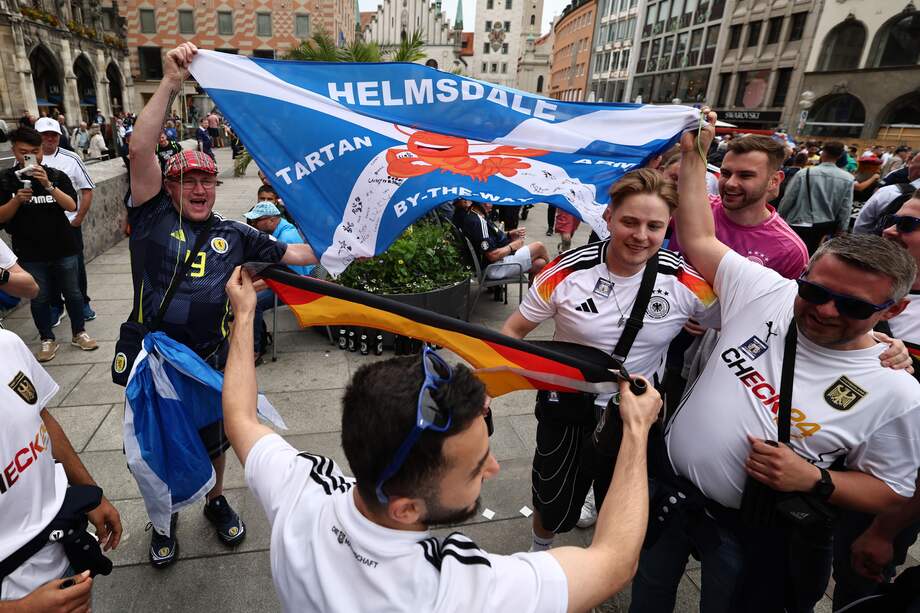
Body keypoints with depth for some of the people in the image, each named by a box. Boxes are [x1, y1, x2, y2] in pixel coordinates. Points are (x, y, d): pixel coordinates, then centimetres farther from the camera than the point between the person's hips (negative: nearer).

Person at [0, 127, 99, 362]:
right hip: (30, 254, 0)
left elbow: (71, 206, -12)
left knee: (72, 293, 10)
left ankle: (79, 334, 25)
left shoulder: (57, 176, 0)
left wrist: (48, 185, -24)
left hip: (63, 249, 0)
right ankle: (48, 340, 22)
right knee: (39, 298, 9)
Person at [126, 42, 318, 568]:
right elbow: (141, 150, -17)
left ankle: (216, 501, 49)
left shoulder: (233, 235, 2)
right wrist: (171, 82, -21)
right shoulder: (153, 219, -6)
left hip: (211, 362, 2)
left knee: (214, 441, 22)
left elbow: (289, 253, 7)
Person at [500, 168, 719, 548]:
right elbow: (512, 332, -10)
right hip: (567, 410, -1)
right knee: (552, 510, 21)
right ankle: (539, 553, 55)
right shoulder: (567, 271, -19)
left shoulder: (686, 282, -17)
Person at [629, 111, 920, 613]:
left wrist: (815, 481, -22)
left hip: (753, 533, -2)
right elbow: (698, 240, -3)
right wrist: (694, 154, -4)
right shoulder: (767, 290, -10)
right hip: (667, 487, 3)